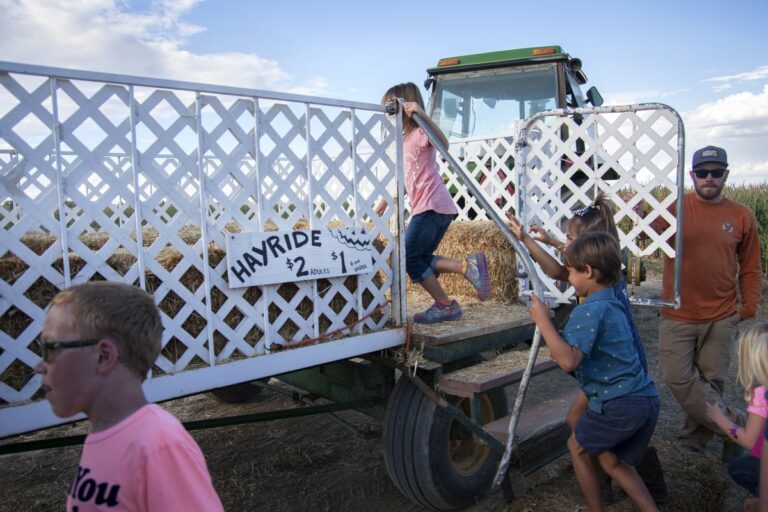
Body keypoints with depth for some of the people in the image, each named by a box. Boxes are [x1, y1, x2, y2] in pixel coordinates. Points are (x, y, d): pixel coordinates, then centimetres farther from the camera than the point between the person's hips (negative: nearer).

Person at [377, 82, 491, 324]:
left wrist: (422, 115, -38)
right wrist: (385, 202, 30)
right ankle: (468, 266, 3)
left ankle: (445, 305, 0)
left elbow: (444, 143, -29)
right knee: (421, 258, 8)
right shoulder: (405, 140, 22)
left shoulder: (420, 133, -6)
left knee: (410, 258, -6)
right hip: (425, 207, 10)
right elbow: (405, 180, 29)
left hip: (432, 206, -10)